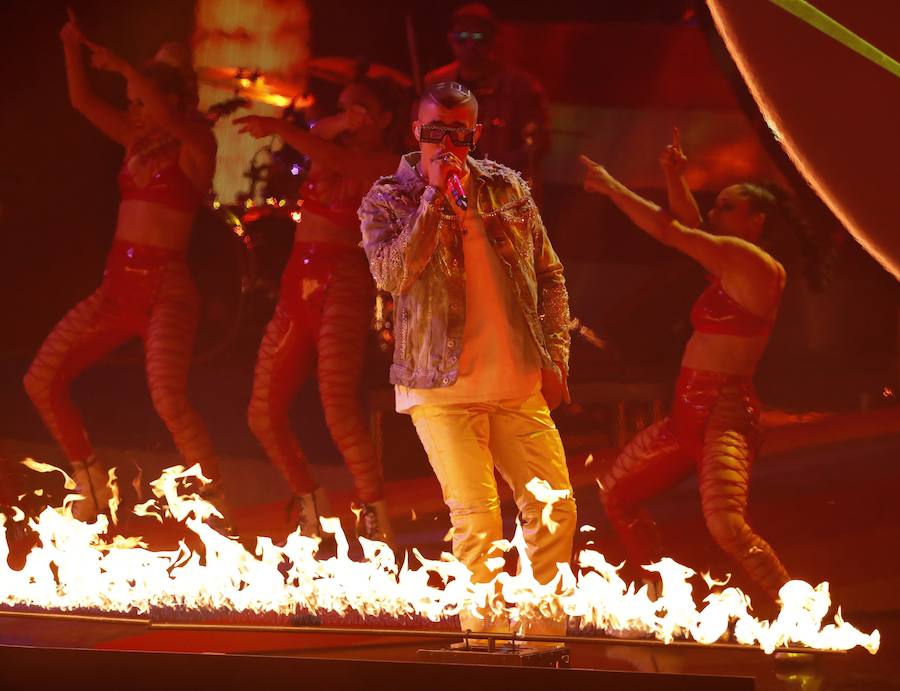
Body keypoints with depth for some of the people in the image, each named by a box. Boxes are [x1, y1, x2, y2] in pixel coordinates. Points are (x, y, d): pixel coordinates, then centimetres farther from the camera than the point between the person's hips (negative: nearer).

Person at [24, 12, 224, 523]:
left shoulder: (196, 146, -7)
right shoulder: (137, 141, 12)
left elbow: (164, 112, -27)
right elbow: (83, 101, 11)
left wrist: (121, 65, -20)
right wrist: (73, 48, -1)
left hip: (167, 290, -8)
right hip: (118, 286, 8)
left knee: (168, 398, -25)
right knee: (42, 379, 4)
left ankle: (219, 500, -12)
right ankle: (92, 486, 15)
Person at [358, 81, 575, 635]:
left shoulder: (508, 188, 11)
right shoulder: (386, 200, 1)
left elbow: (550, 276, 17)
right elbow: (392, 275, -17)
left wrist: (555, 357, 8)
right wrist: (434, 196, -16)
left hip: (520, 385, 4)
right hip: (442, 388, -4)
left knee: (556, 512, 3)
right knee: (477, 521, -9)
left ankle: (543, 640, 14)